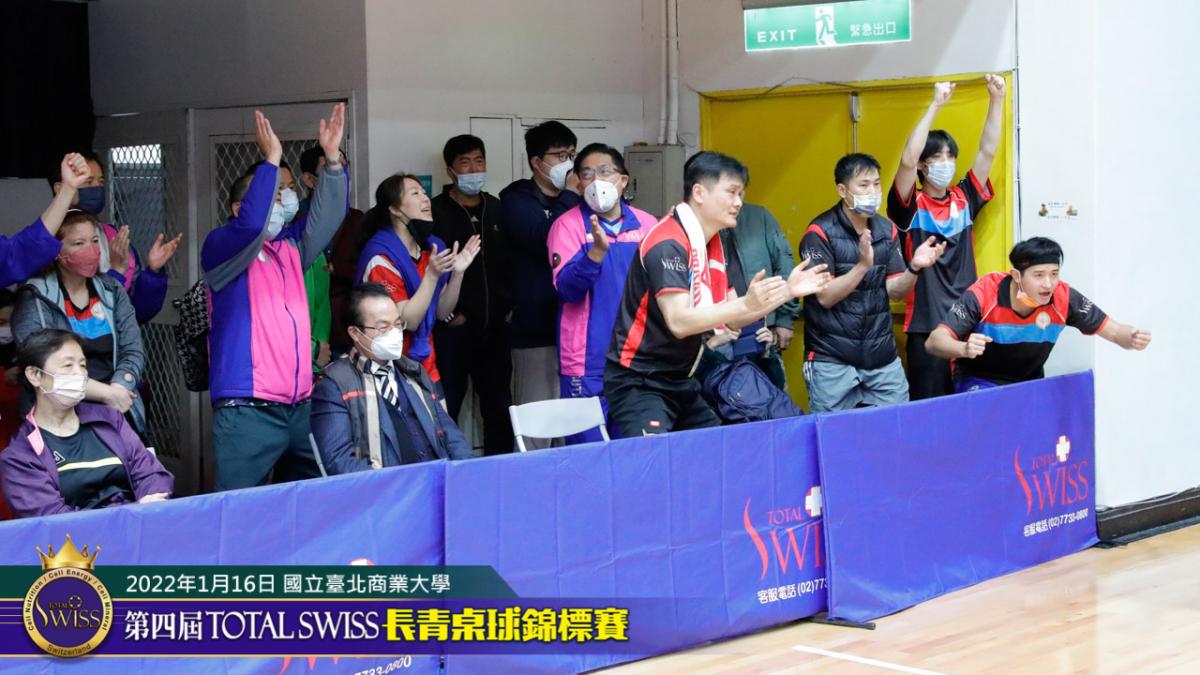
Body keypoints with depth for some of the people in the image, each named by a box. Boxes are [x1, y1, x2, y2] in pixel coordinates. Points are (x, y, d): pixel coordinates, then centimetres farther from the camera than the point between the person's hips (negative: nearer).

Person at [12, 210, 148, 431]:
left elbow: (133, 351, 9)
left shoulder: (113, 291, 14)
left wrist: (119, 387, -12)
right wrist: (105, 392, -16)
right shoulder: (35, 299, -1)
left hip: (117, 413, 4)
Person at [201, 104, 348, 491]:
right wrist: (271, 160, -19)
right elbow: (251, 225, -21)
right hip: (247, 412, -7)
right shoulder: (220, 247, -1)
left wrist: (332, 158, -3)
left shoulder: (290, 246, 18)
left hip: (300, 406, 7)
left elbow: (327, 216, 8)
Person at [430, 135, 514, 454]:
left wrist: (508, 305, 7)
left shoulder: (498, 210, 13)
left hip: (494, 327, 5)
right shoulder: (435, 212, -4)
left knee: (500, 408, 10)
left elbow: (512, 262, 18)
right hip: (453, 329, -5)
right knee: (446, 409, -2)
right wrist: (446, 314, -11)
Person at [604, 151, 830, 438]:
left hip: (681, 382, 9)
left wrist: (787, 291, 5)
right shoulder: (668, 244, -18)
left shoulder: (712, 244, 10)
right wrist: (746, 304, -34)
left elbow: (731, 318, 14)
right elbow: (678, 322, -28)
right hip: (638, 384, -9)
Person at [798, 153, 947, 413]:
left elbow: (895, 291, 6)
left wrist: (914, 267, -13)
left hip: (883, 358, 5)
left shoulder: (886, 230, 7)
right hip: (832, 362, -5)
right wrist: (863, 266, -26)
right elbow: (825, 297, -15)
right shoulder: (820, 233, -9)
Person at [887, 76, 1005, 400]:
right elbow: (907, 159, -18)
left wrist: (996, 99, -2)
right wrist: (936, 104, -19)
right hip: (926, 328, -5)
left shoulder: (963, 199, 11)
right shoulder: (910, 206, -3)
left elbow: (987, 151, 7)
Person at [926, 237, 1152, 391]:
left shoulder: (1063, 298, -18)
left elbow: (1112, 330, -8)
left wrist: (1132, 338, -32)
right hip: (978, 382, -5)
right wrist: (964, 349, -52)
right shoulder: (983, 294, -26)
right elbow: (935, 341, -30)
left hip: (1029, 382, 5)